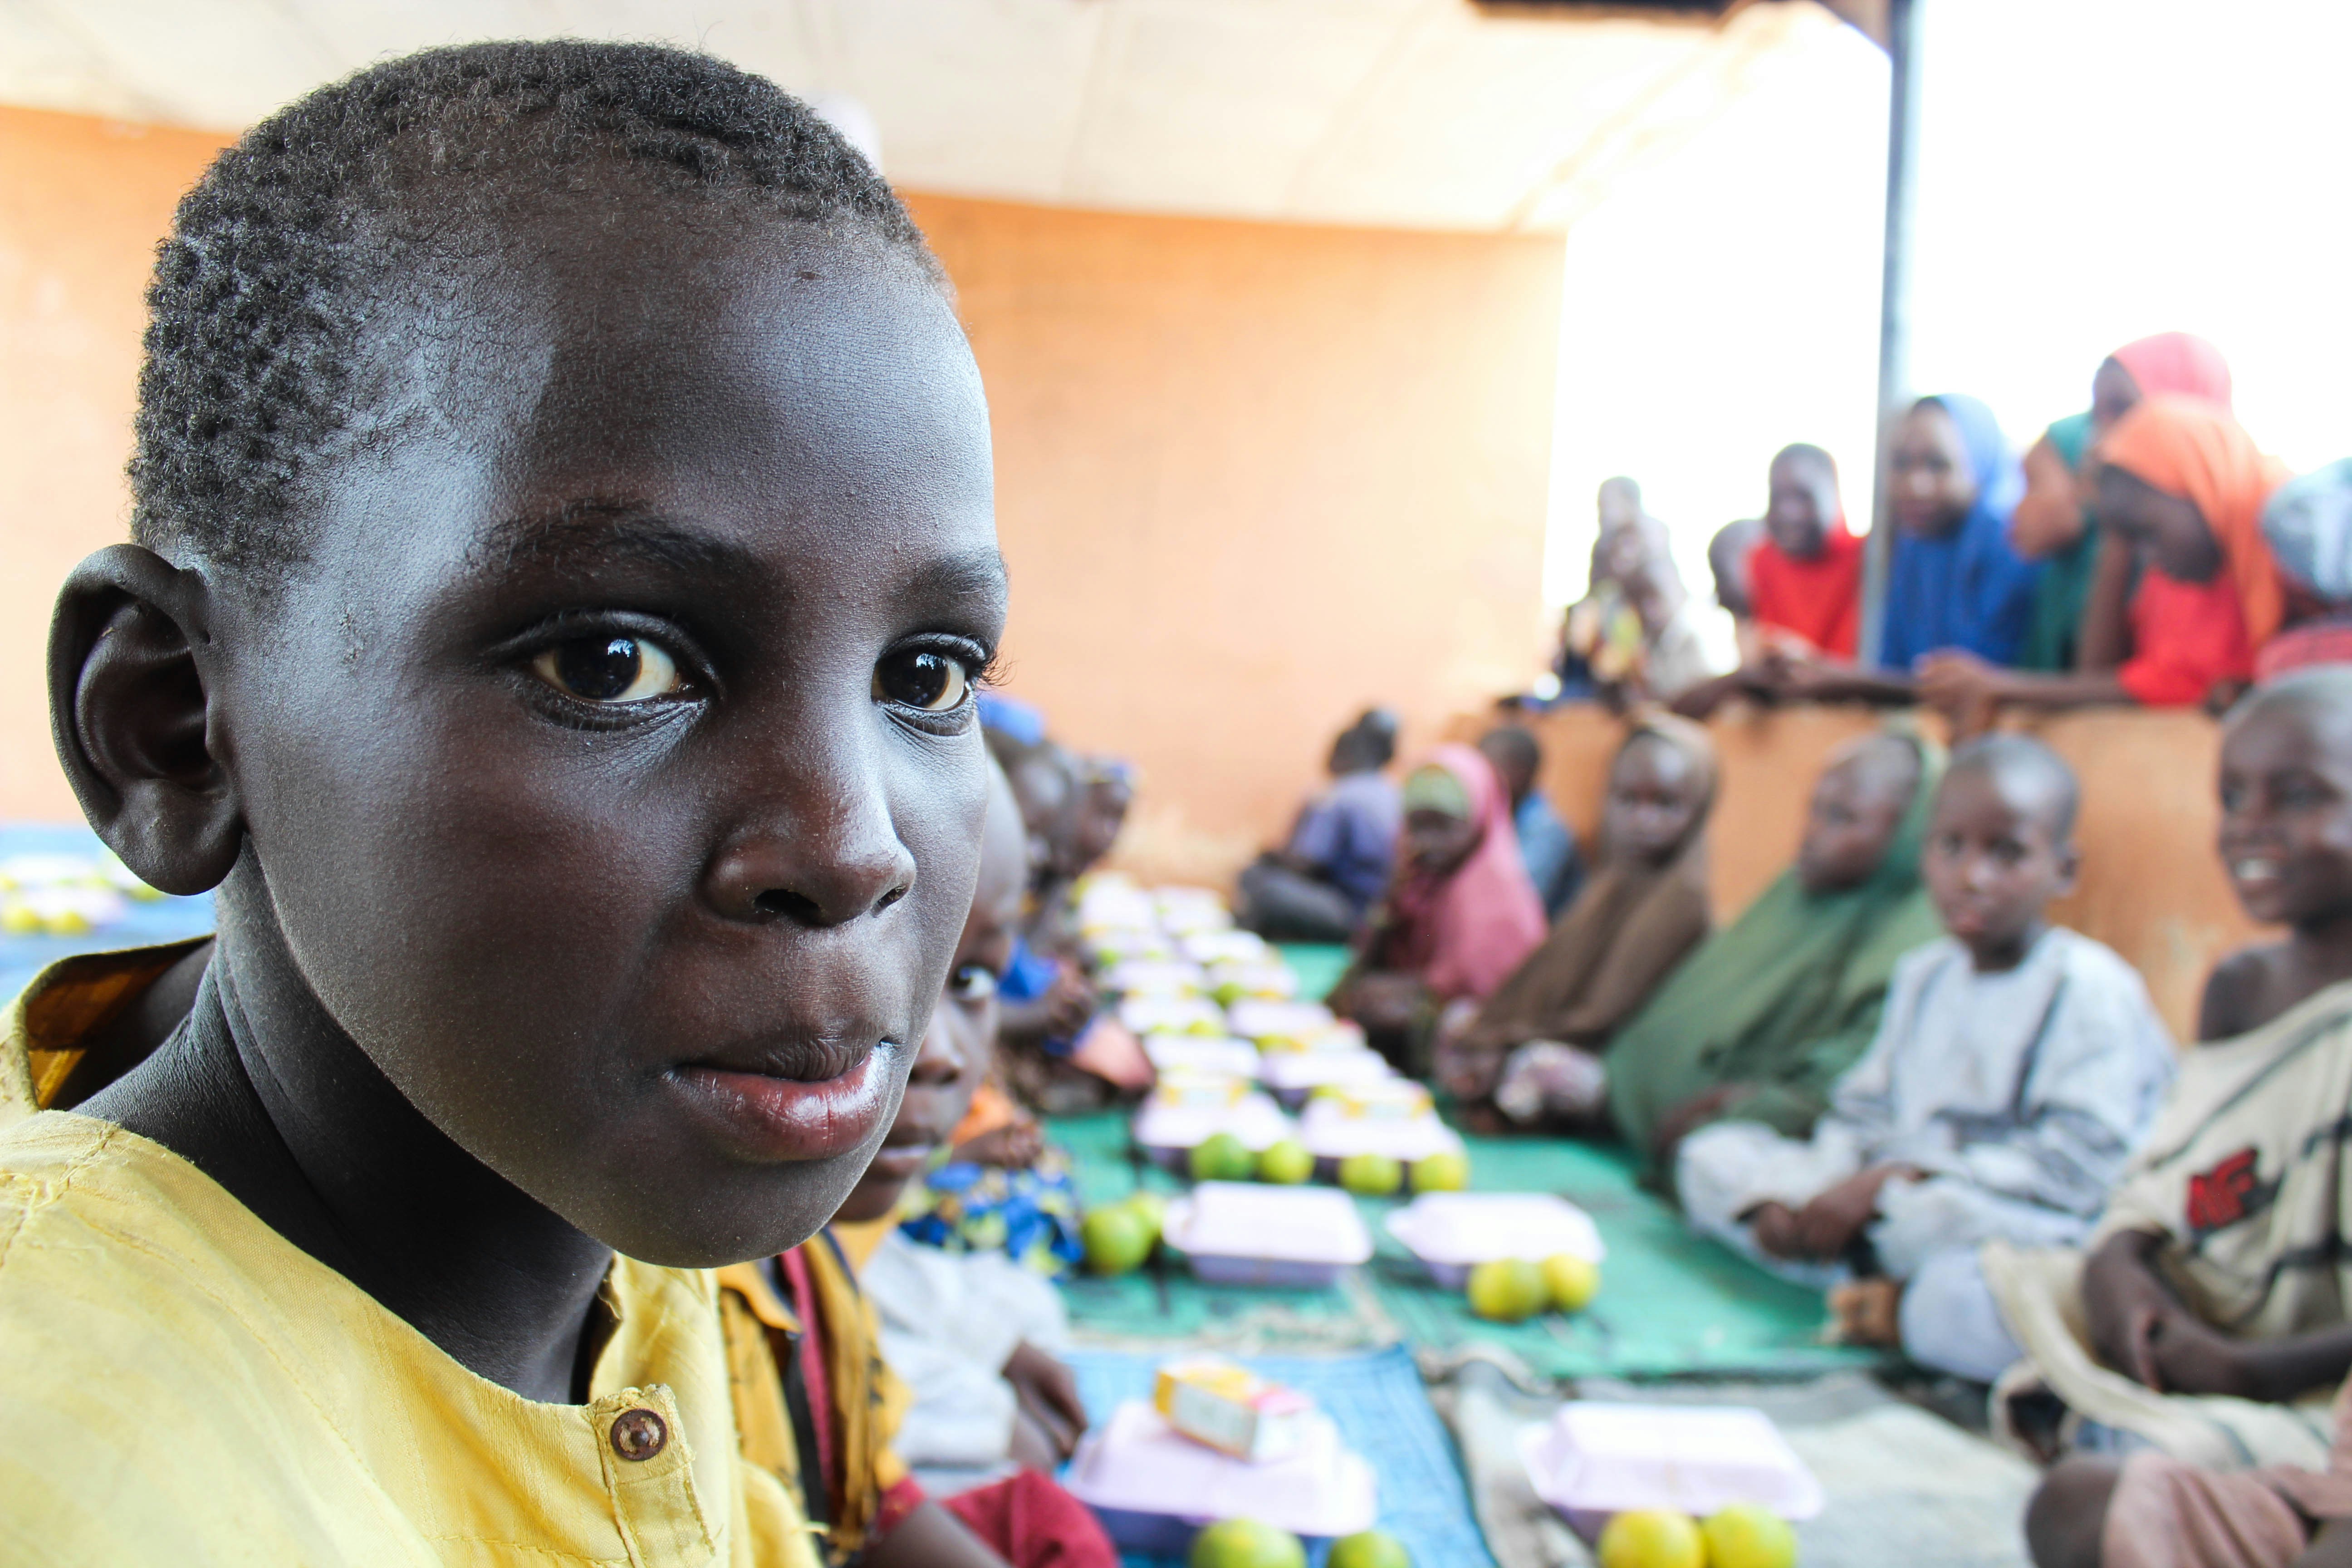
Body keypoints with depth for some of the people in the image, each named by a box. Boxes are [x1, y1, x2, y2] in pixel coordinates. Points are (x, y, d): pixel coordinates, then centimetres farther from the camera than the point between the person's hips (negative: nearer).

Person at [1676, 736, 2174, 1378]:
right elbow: (1864, 1110, 16)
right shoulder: (1923, 975, 16)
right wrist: (1782, 1205, -4)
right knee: (1711, 1154, 0)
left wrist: (1891, 1185, -20)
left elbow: (2079, 1162, -19)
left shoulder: (2094, 990, -9)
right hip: (1879, 1213, 8)